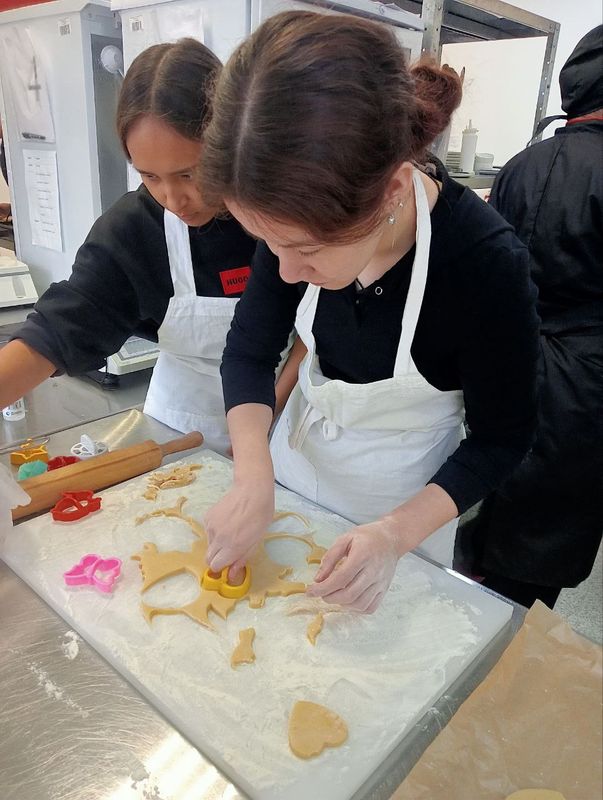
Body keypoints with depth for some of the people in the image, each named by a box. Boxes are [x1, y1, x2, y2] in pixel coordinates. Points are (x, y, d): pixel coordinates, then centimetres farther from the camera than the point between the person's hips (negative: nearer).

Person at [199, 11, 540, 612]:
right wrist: (253, 481, -27)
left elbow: (500, 440, -18)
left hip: (404, 500, -3)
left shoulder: (485, 264, -31)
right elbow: (250, 353, -11)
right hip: (300, 460, 4)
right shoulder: (299, 219, -21)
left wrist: (396, 534, -31)